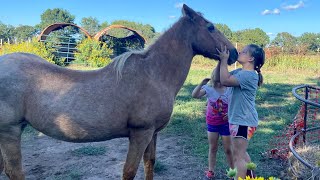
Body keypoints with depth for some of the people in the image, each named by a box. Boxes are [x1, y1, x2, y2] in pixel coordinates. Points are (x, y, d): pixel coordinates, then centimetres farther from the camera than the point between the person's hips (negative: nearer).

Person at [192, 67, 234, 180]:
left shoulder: (230, 90, -9)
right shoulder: (209, 88, -9)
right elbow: (194, 95, -21)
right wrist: (202, 83, -29)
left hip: (225, 123, -1)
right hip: (212, 123, 1)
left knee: (228, 149, 8)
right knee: (212, 148, 14)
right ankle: (210, 171, 25)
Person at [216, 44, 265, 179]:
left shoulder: (249, 75, -21)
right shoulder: (240, 72, 9)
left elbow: (224, 81, -30)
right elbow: (222, 77, 9)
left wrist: (224, 60, -22)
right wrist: (221, 61, 1)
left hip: (243, 121, -10)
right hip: (240, 119, 10)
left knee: (238, 156, -3)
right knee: (242, 153, 24)